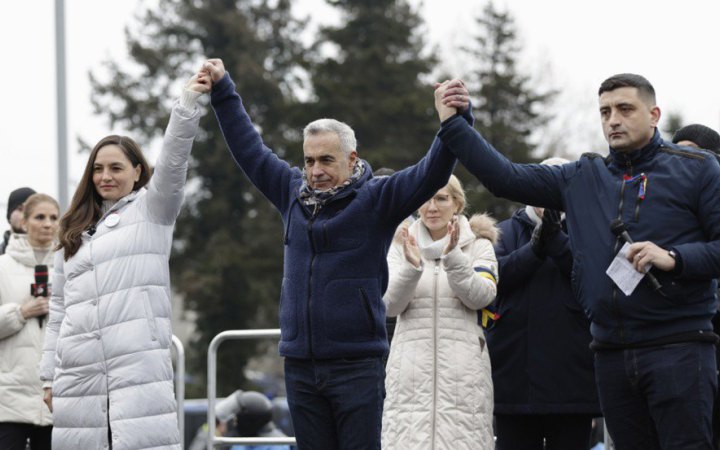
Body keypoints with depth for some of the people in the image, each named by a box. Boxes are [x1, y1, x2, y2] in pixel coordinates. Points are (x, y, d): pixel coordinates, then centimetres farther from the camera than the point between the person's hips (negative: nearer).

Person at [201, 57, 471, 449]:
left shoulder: (374, 199, -3)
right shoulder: (294, 193, 11)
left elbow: (430, 175, -16)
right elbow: (249, 150, 22)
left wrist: (451, 124, -34)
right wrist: (222, 90, 24)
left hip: (356, 365, -5)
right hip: (300, 366, 5)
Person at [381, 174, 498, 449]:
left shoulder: (478, 246, 10)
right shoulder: (402, 246, 14)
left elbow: (480, 297, -6)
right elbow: (389, 305, 2)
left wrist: (453, 257, -18)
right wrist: (411, 267, -15)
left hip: (463, 369, -1)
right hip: (412, 369, 1)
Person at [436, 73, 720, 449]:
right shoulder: (583, 178, 14)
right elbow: (505, 177, 9)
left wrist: (674, 258, -17)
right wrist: (452, 126, 2)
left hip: (678, 348, -5)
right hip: (612, 354, 5)